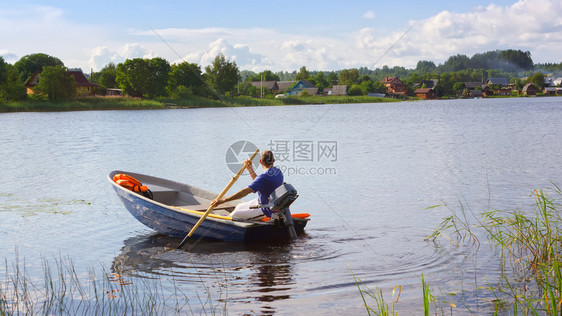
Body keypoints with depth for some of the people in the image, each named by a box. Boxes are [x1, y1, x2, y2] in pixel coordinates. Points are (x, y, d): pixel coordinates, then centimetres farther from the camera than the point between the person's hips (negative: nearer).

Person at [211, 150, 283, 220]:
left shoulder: (265, 177, -28)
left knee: (234, 215, -12)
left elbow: (245, 191, -33)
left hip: (266, 212, -10)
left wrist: (223, 200, -33)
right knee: (239, 207, 19)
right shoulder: (278, 171, 2)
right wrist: (250, 169, 11)